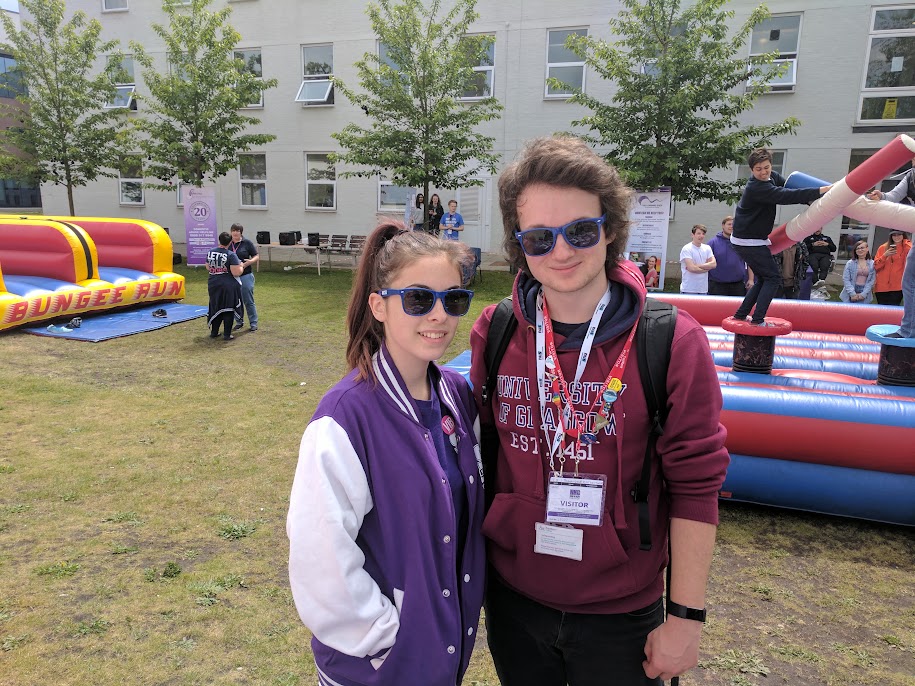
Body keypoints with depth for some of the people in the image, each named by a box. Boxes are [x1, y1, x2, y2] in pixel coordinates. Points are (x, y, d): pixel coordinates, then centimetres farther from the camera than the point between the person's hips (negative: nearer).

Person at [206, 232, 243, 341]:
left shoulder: (210, 252, 2)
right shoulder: (231, 255, -16)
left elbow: (208, 268, 14)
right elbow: (236, 273, -19)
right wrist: (241, 266, -1)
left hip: (213, 284, 6)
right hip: (228, 286, -5)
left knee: (216, 308, 18)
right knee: (228, 309, 4)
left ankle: (214, 332, 25)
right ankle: (227, 335, 6)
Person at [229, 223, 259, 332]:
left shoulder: (247, 243, -2)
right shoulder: (227, 244, 6)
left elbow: (257, 257, 0)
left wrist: (249, 262, -19)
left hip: (245, 276, -3)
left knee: (248, 301, -1)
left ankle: (253, 323, 9)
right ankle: (239, 322, 23)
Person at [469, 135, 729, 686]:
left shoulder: (673, 343, -16)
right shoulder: (494, 334, -8)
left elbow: (696, 488, -11)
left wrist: (686, 617, -8)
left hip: (620, 616, -2)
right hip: (512, 599, 3)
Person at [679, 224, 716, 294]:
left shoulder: (707, 248, 11)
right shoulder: (686, 249, -9)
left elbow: (713, 264, -1)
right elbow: (691, 268, -19)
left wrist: (697, 266, -14)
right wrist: (706, 268, -4)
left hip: (703, 289, 7)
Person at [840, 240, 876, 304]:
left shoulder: (872, 264, 3)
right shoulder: (850, 263, 2)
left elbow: (872, 280, 0)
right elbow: (846, 279, -2)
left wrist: (864, 294, -9)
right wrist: (852, 293, -11)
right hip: (850, 295, 0)